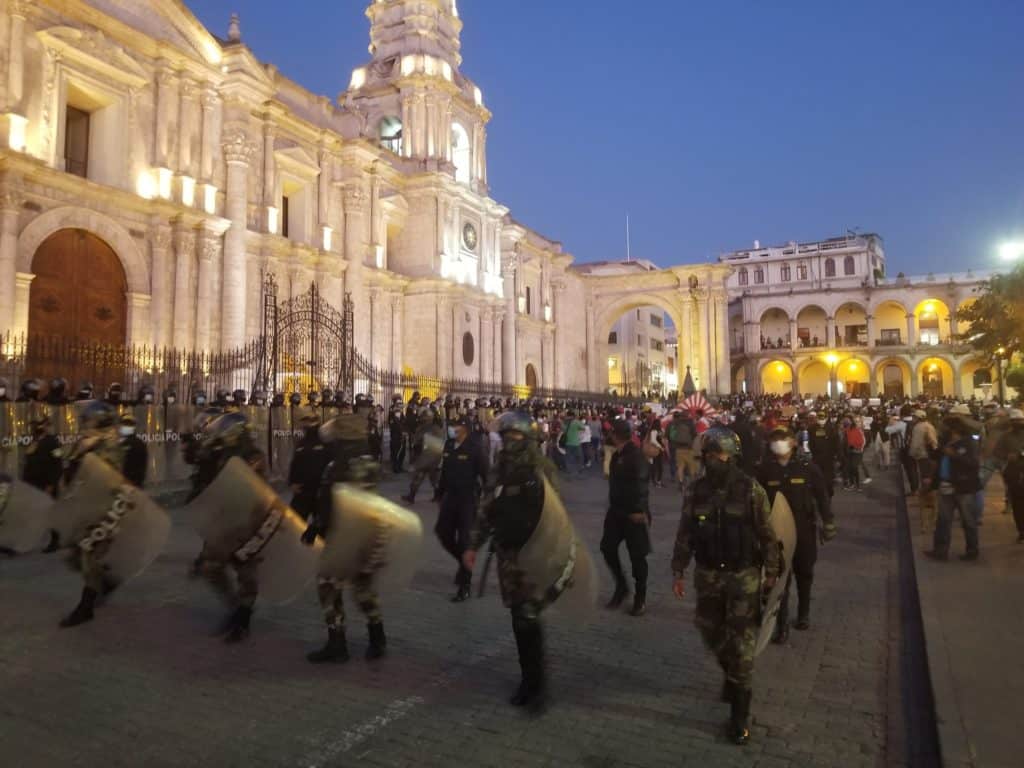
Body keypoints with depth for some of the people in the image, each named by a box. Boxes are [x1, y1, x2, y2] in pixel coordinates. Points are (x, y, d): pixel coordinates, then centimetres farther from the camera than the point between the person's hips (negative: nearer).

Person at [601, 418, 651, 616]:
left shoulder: (636, 456, -19)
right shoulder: (617, 455, 8)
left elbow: (639, 486, -23)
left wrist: (638, 510, -23)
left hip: (634, 513, -8)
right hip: (616, 510, 8)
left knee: (637, 555, 3)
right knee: (608, 548, 7)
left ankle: (640, 598, 18)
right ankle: (621, 587, 26)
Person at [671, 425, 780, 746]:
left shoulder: (751, 490, -12)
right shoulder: (696, 491, -3)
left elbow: (767, 535, -5)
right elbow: (684, 534, 3)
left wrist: (771, 572, -2)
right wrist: (678, 571, 2)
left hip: (744, 575, -3)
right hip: (708, 575, 3)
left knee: (742, 644, 1)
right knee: (712, 634, 16)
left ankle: (739, 713, 14)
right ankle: (732, 674, 48)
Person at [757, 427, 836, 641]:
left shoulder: (807, 468, -7)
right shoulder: (766, 470, -5)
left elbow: (822, 496, -1)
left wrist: (828, 524, -2)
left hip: (804, 530, 1)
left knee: (804, 573, 17)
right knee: (780, 577, -3)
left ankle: (803, 614, 38)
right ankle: (782, 625, 2)